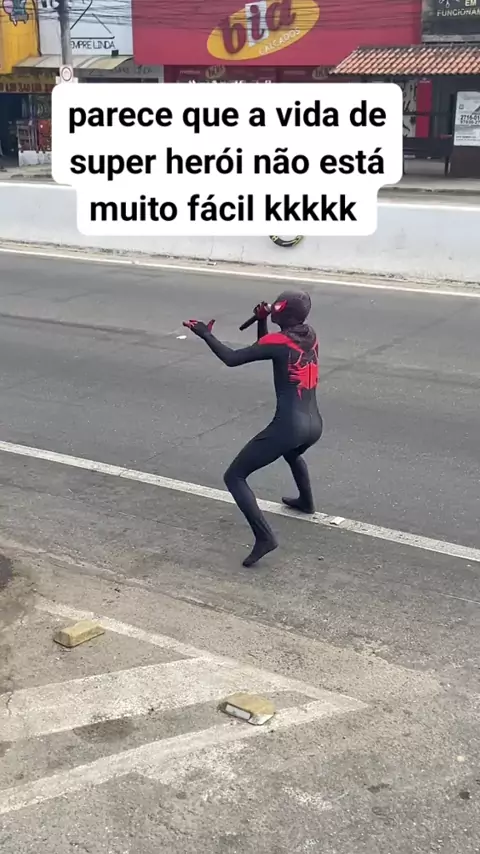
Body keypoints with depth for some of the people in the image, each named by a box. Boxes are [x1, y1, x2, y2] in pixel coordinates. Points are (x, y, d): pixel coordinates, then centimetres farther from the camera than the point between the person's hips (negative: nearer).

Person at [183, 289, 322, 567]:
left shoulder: (279, 342, -10)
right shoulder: (310, 336, 11)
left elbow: (232, 359, -10)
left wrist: (206, 334, 2)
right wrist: (262, 322, 11)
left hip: (289, 427, -8)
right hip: (314, 425, 8)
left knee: (234, 476, 0)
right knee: (292, 453, 44)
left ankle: (264, 536, -12)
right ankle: (306, 501, 59)